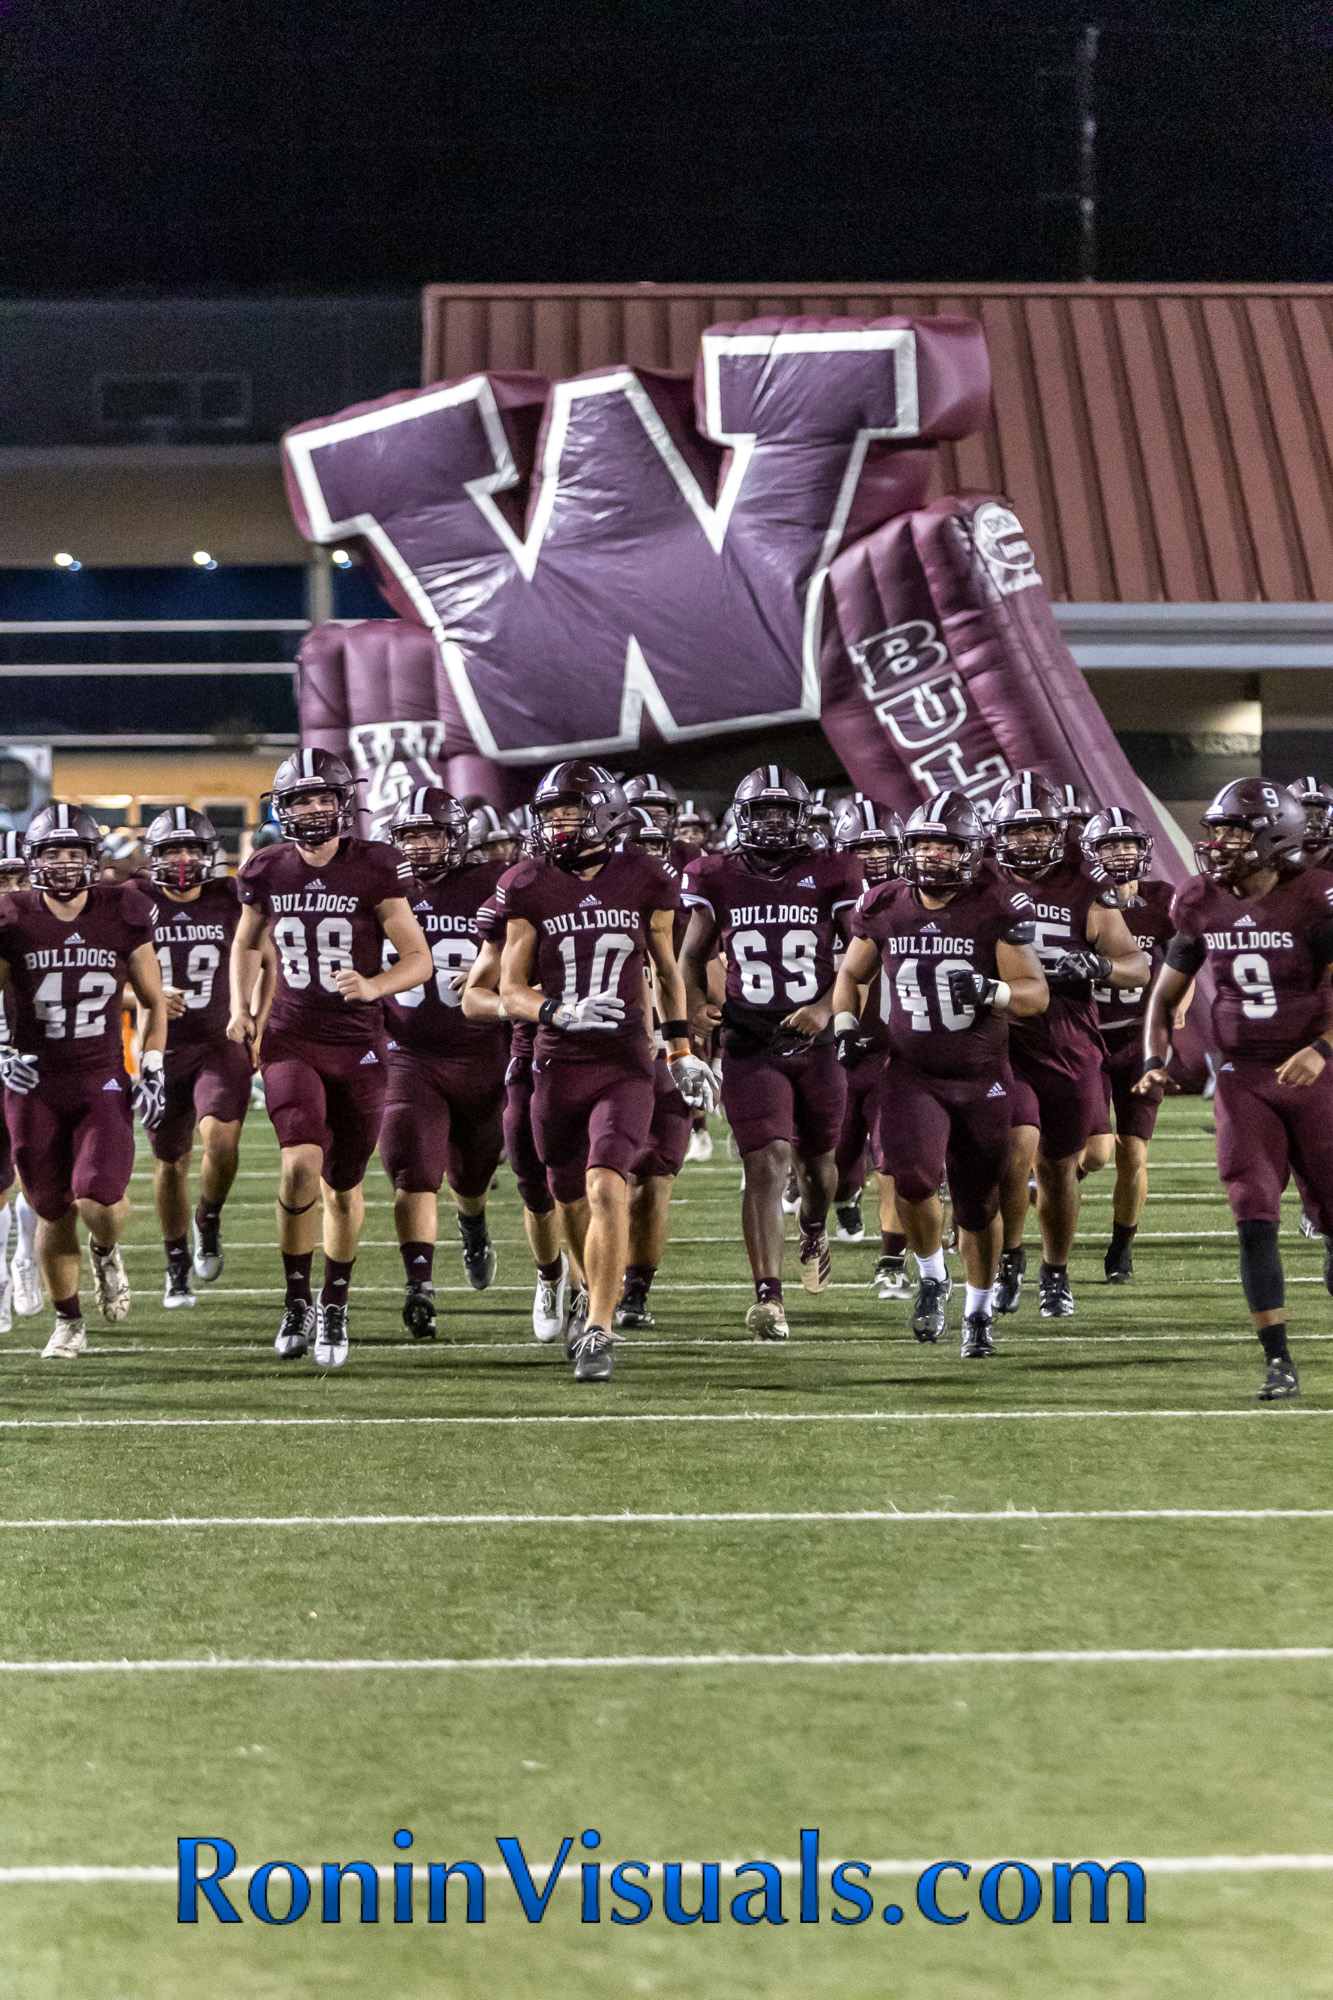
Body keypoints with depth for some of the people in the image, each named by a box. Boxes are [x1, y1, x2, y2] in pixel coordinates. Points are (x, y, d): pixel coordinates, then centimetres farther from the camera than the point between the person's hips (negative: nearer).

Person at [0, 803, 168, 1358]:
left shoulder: (121, 916, -2)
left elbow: (154, 1001, 10)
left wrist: (152, 1071, 3)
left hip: (103, 1081, 0)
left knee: (98, 1200, -19)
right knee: (56, 1215, 6)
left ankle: (106, 1251, 18)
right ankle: (67, 1324, 26)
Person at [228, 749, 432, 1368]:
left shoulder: (374, 871, -8)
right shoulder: (267, 874, 1)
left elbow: (419, 959, -5)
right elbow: (246, 944, 21)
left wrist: (374, 985, -24)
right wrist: (240, 1005, 5)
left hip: (358, 1047, 0)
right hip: (290, 1041, 0)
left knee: (344, 1185, 10)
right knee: (301, 1164, -21)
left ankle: (334, 1309, 30)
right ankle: (296, 1300, -4)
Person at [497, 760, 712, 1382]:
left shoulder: (643, 882, 1)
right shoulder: (530, 889, 0)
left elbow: (667, 970, 15)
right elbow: (511, 991, 0)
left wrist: (681, 1050, 15)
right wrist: (562, 1013, -20)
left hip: (625, 1067, -2)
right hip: (557, 1067, 2)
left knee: (607, 1190, -19)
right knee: (574, 1203, 12)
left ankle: (599, 1330, -15)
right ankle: (600, 1296, 40)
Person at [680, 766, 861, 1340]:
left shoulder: (828, 875, 1)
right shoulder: (718, 879, 3)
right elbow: (692, 955, 14)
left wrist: (828, 1006, -15)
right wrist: (695, 1004, -5)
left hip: (816, 1042, 1)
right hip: (750, 1049, -1)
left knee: (816, 1160, 16)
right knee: (767, 1162, -15)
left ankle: (815, 1231, 52)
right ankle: (767, 1297, -18)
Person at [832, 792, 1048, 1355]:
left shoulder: (999, 908, -10)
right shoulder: (884, 908, -1)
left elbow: (1036, 993, -10)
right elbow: (851, 974, 16)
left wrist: (990, 992, -30)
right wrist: (845, 1025, -2)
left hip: (982, 1079, -1)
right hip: (911, 1074, 1)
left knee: (979, 1208, 8)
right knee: (912, 1177, -24)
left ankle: (978, 1309, 32)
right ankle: (932, 1276, 4)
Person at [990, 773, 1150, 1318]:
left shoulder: (1086, 890, 0)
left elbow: (1139, 966, 1)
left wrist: (1097, 967, -20)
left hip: (1069, 1047, 1)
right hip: (1003, 1042, -1)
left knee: (1058, 1167, 11)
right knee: (1017, 1149, -20)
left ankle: (1056, 1275, 32)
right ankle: (1008, 1261, 2)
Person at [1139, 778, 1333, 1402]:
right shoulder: (1202, 906, 2)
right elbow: (1164, 997, 13)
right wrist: (1154, 1061, -2)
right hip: (1243, 1080, 3)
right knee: (1255, 1223, -9)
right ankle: (1279, 1364, -5)